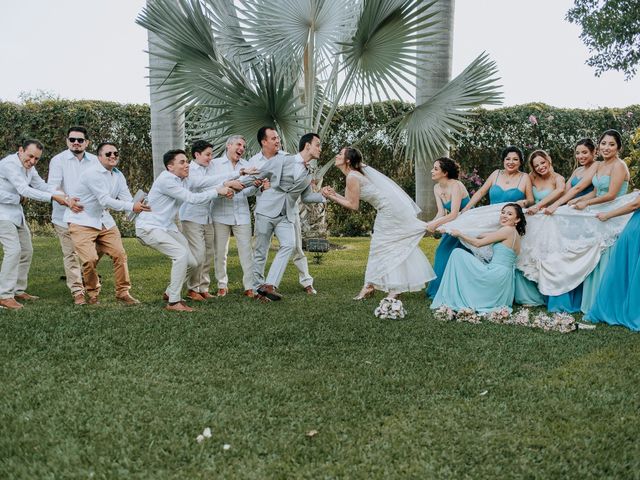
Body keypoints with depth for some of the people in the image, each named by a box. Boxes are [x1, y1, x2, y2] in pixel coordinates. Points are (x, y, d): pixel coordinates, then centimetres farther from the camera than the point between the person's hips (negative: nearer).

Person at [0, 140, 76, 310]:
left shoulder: (29, 168, 7)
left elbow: (42, 185, 1)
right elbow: (24, 190, -28)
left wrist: (65, 198, -15)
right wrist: (53, 197, -31)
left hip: (17, 212, 9)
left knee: (26, 251, 11)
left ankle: (18, 291, 21)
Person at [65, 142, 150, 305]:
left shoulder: (118, 175, 6)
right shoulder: (92, 173, -19)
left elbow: (127, 199, -2)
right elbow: (105, 200, -28)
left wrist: (140, 207, -23)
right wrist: (132, 207, -36)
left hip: (104, 221, 7)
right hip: (82, 222, -7)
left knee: (119, 254, 0)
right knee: (90, 259, -16)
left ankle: (123, 292, 13)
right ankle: (93, 294, 8)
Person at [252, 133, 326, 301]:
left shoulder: (309, 173, 13)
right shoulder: (282, 160, -4)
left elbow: (306, 196, 17)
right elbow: (258, 177, 3)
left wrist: (324, 196, 3)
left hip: (286, 215, 4)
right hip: (267, 210, -4)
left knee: (289, 245, -19)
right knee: (261, 250, 1)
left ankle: (269, 285, -21)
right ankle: (257, 287, 15)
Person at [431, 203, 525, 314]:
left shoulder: (508, 230, -8)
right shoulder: (514, 233, 18)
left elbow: (478, 243, -5)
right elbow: (482, 236, 22)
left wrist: (459, 234, 6)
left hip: (495, 275, -10)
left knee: (457, 253, -2)